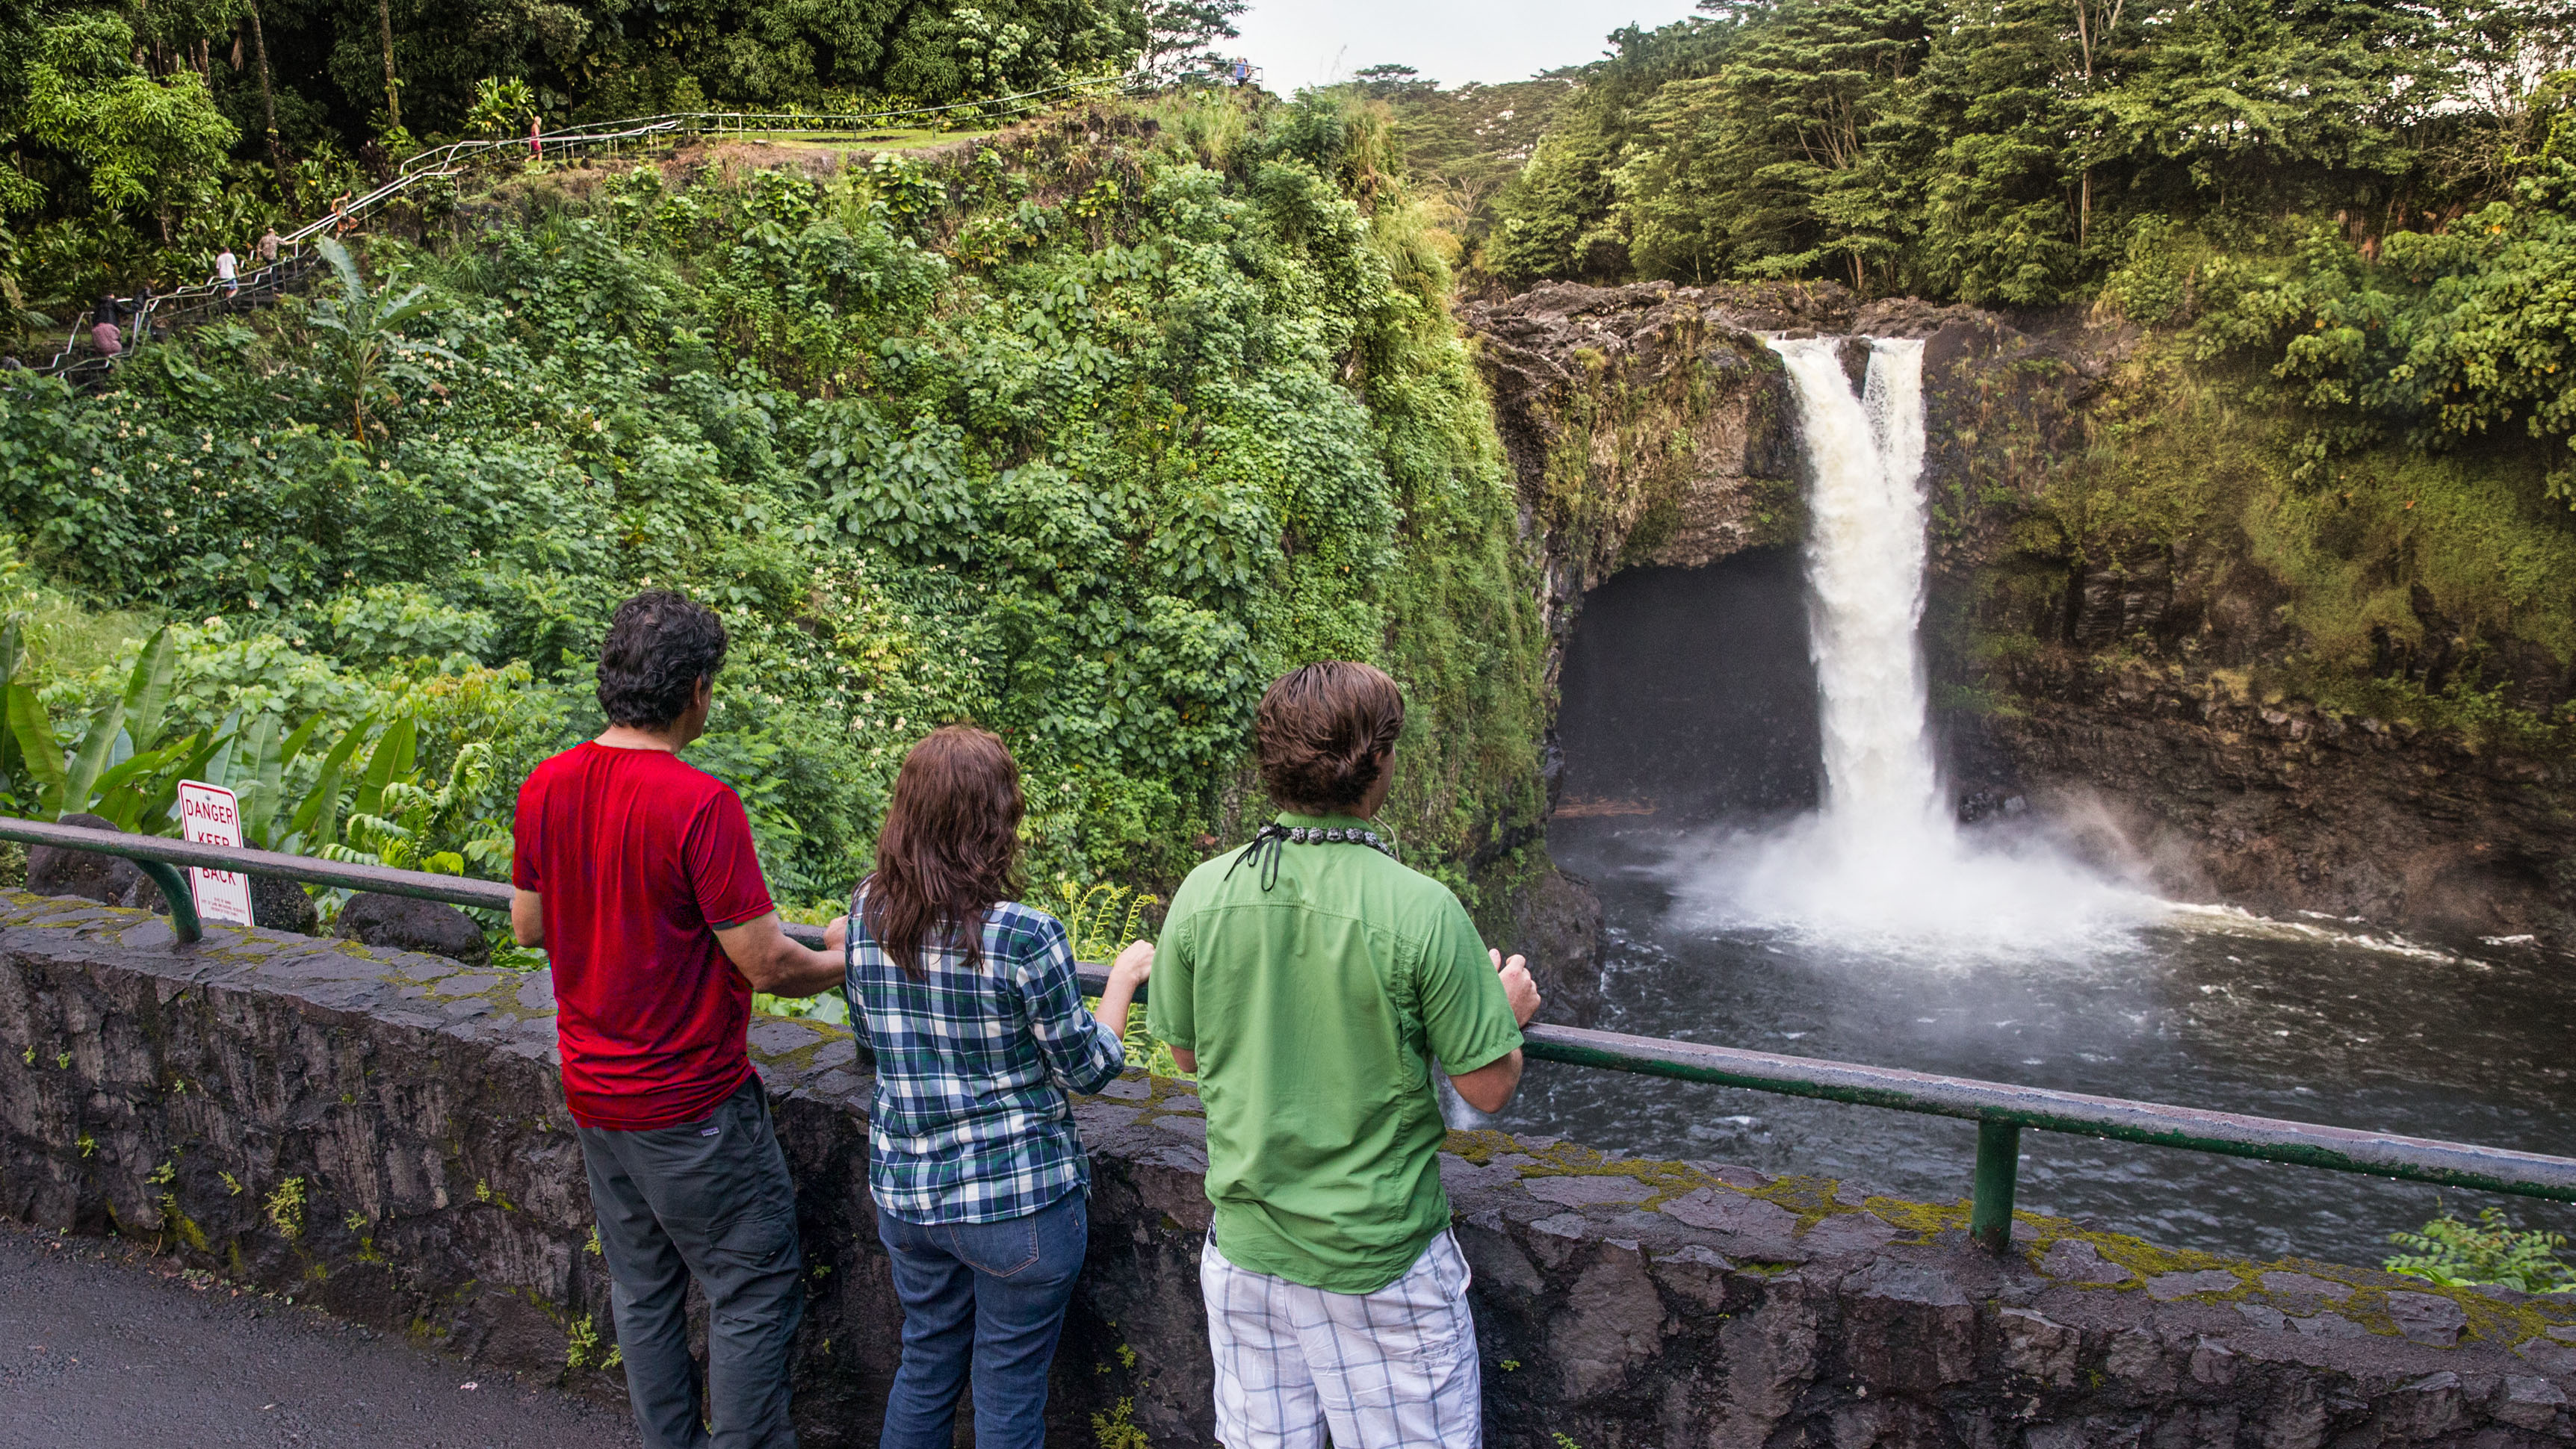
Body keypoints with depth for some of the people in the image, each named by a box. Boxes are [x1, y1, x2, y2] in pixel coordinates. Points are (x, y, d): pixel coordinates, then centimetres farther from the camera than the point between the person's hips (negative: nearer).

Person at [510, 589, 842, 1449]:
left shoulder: (547, 787, -2)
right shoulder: (699, 804, -23)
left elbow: (528, 927, 11)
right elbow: (766, 966, -20)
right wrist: (845, 963, -2)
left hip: (592, 1093, 8)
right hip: (691, 1105, -7)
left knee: (642, 1290, 19)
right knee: (753, 1293, 6)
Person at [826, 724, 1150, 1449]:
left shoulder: (866, 917, -5)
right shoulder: (1026, 938, -22)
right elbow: (1089, 1068, -10)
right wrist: (1125, 976, 4)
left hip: (904, 1191, 6)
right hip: (1018, 1199, -5)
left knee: (925, 1366, 24)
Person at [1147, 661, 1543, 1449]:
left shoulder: (1201, 894, -8)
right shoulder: (1421, 909, -20)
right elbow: (1487, 1088, -12)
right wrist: (1510, 1008, 7)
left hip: (1244, 1248, 4)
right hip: (1377, 1261, -4)